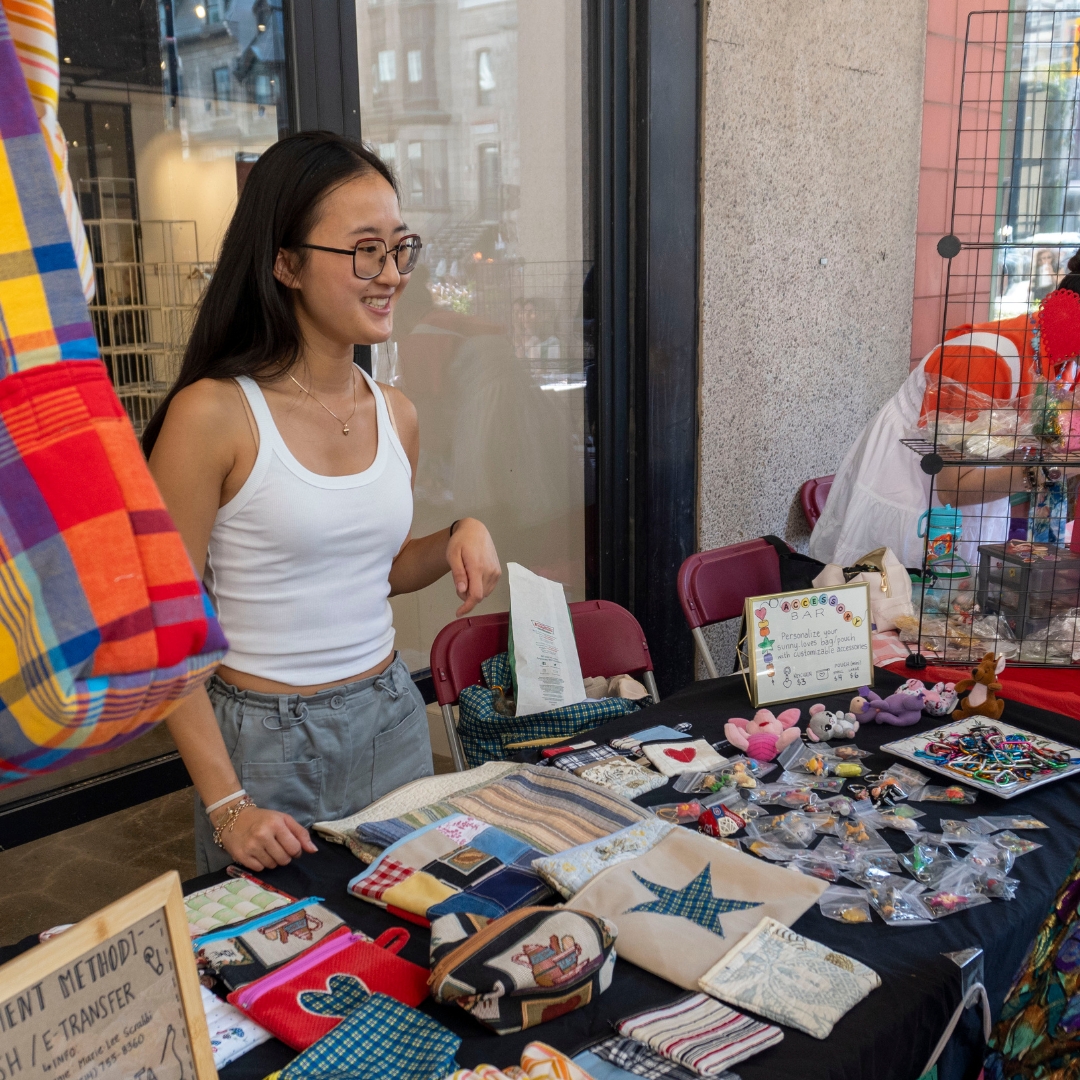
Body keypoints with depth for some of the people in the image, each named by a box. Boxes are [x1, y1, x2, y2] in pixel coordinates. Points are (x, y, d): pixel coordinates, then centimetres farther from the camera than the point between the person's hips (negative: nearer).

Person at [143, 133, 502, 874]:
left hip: (393, 721, 6)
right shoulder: (214, 415, -17)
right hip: (264, 741, -5)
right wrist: (227, 804, -17)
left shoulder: (396, 415, 2)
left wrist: (458, 538, -4)